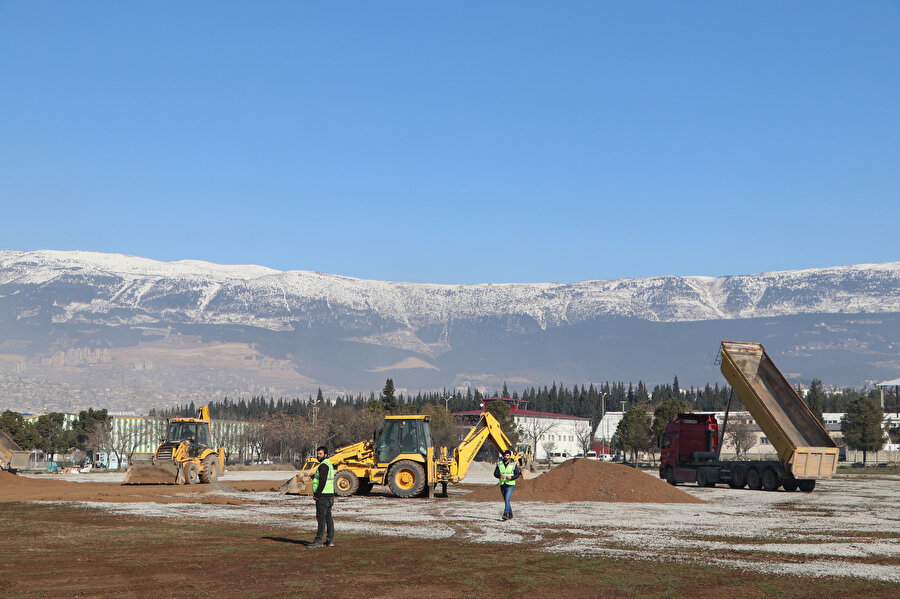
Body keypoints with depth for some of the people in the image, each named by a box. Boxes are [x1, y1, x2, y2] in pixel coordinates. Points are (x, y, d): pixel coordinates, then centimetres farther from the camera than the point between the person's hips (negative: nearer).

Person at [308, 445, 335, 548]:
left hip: (323, 496, -10)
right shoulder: (329, 464, 18)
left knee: (321, 518, -9)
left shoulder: (324, 465, -14)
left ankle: (318, 541, -10)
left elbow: (322, 481, -21)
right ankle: (330, 540, 12)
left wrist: (317, 494, -16)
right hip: (330, 495, 10)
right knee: (328, 518, 10)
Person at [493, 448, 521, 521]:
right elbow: (495, 473, 1)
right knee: (506, 500, 14)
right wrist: (500, 476, -21)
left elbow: (517, 474, -3)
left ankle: (505, 514, -25)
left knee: (507, 499, -19)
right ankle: (510, 515, 28)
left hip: (510, 485, -4)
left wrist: (511, 477, -21)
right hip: (502, 485, 4)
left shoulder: (514, 464, -2)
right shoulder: (499, 464, 5)